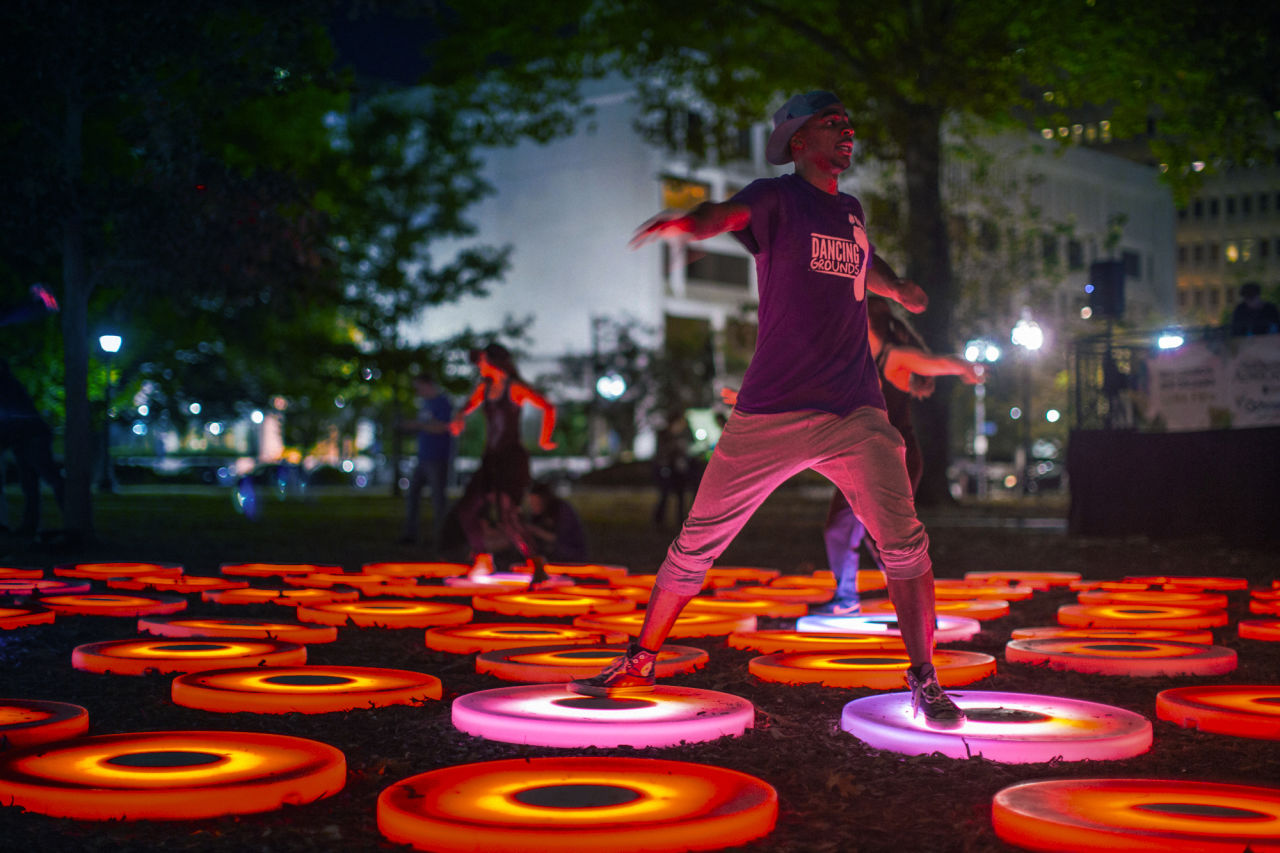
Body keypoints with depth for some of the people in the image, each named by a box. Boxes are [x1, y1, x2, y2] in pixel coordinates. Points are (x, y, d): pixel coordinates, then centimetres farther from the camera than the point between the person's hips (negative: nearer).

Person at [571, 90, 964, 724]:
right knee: (697, 542, 1)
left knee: (904, 542, -9)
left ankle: (923, 679, 5)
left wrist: (897, 287, 17)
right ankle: (640, 662, 19)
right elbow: (729, 213, -21)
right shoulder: (776, 197, 0)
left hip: (857, 415, 4)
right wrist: (685, 223, -45)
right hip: (770, 415, -4)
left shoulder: (851, 212, 18)